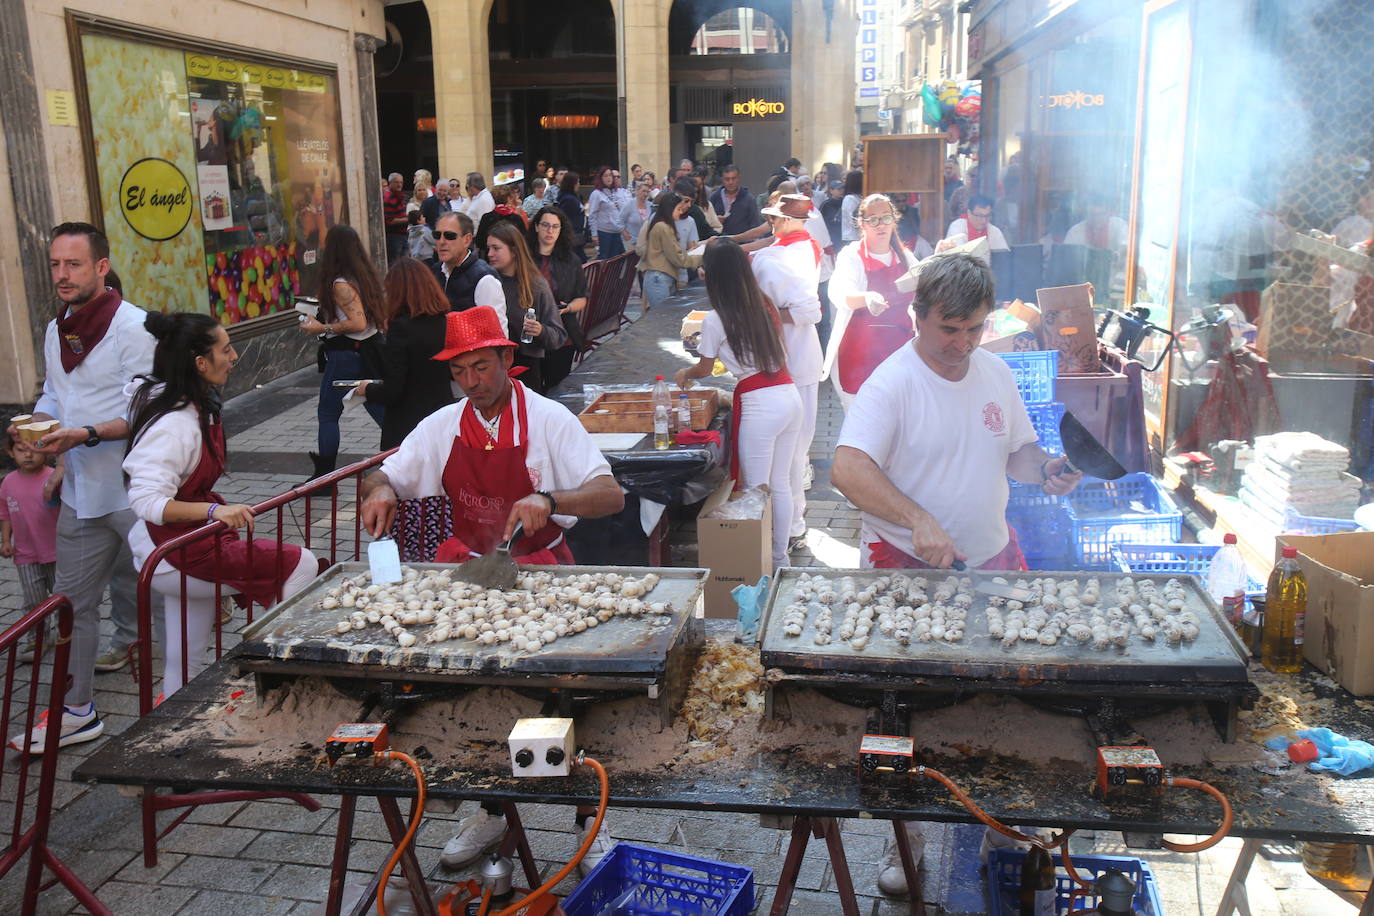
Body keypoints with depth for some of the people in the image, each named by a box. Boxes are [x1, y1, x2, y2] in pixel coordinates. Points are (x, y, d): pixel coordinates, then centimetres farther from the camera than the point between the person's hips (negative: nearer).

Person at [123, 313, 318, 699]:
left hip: (191, 541, 10)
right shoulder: (174, 425, -25)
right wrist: (214, 510, -42)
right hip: (176, 555, -10)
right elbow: (146, 500, -31)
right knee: (301, 566, -11)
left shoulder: (197, 406, 5)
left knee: (185, 660, 18)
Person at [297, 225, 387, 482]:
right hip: (369, 352, 8)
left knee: (327, 414, 3)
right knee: (380, 410, 11)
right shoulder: (366, 275, 8)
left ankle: (324, 476, 9)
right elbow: (380, 317, 14)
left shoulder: (340, 284, -17)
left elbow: (358, 323, -24)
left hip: (346, 353, -8)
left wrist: (323, 329, -15)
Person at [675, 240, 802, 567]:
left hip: (759, 405, -7)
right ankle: (780, 555, 28)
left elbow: (703, 369, 6)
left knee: (755, 489, 5)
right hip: (790, 395, 7)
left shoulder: (715, 320, -8)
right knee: (781, 484, 17)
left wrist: (684, 374, 29)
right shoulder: (765, 307, 9)